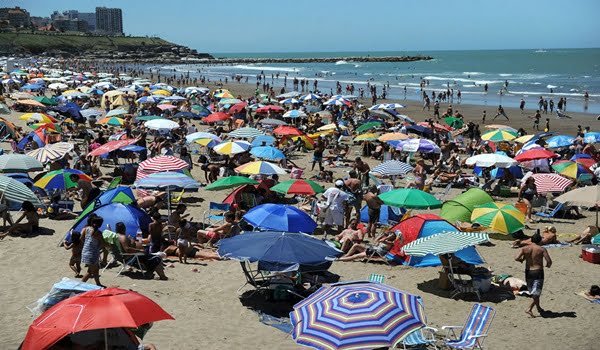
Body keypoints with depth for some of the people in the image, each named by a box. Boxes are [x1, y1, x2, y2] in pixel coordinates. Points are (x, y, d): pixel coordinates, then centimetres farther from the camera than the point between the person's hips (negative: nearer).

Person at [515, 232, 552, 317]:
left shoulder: (525, 248, -2)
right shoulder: (542, 249, -8)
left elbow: (516, 258, -14)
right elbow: (549, 261, -14)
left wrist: (521, 260, 8)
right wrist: (548, 265, 9)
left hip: (528, 272, 4)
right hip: (538, 272, -4)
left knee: (533, 292, 20)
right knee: (536, 292, 1)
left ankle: (538, 308, 35)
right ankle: (529, 309, -13)